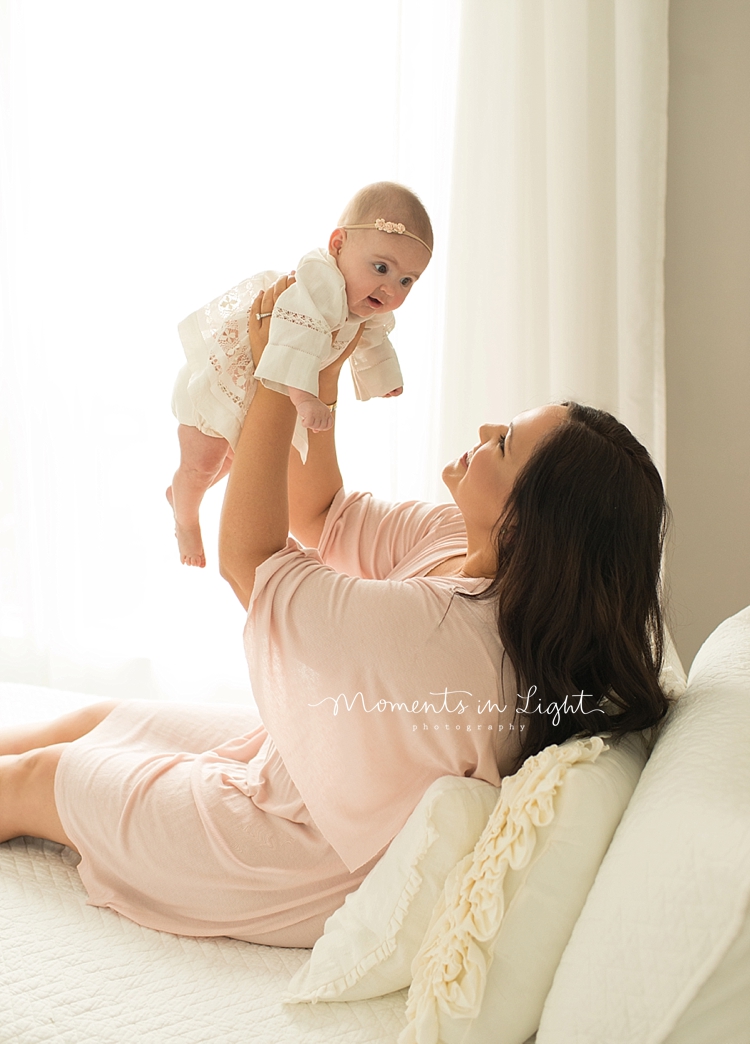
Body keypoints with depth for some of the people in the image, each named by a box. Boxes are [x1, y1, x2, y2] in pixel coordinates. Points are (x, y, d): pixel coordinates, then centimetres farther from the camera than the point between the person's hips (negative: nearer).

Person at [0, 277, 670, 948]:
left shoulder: (434, 632, -40)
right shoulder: (460, 540, -14)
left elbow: (248, 556, -26)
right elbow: (315, 513, 0)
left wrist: (276, 382, -23)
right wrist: (321, 382, -12)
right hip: (299, 761, 8)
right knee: (104, 719, 23)